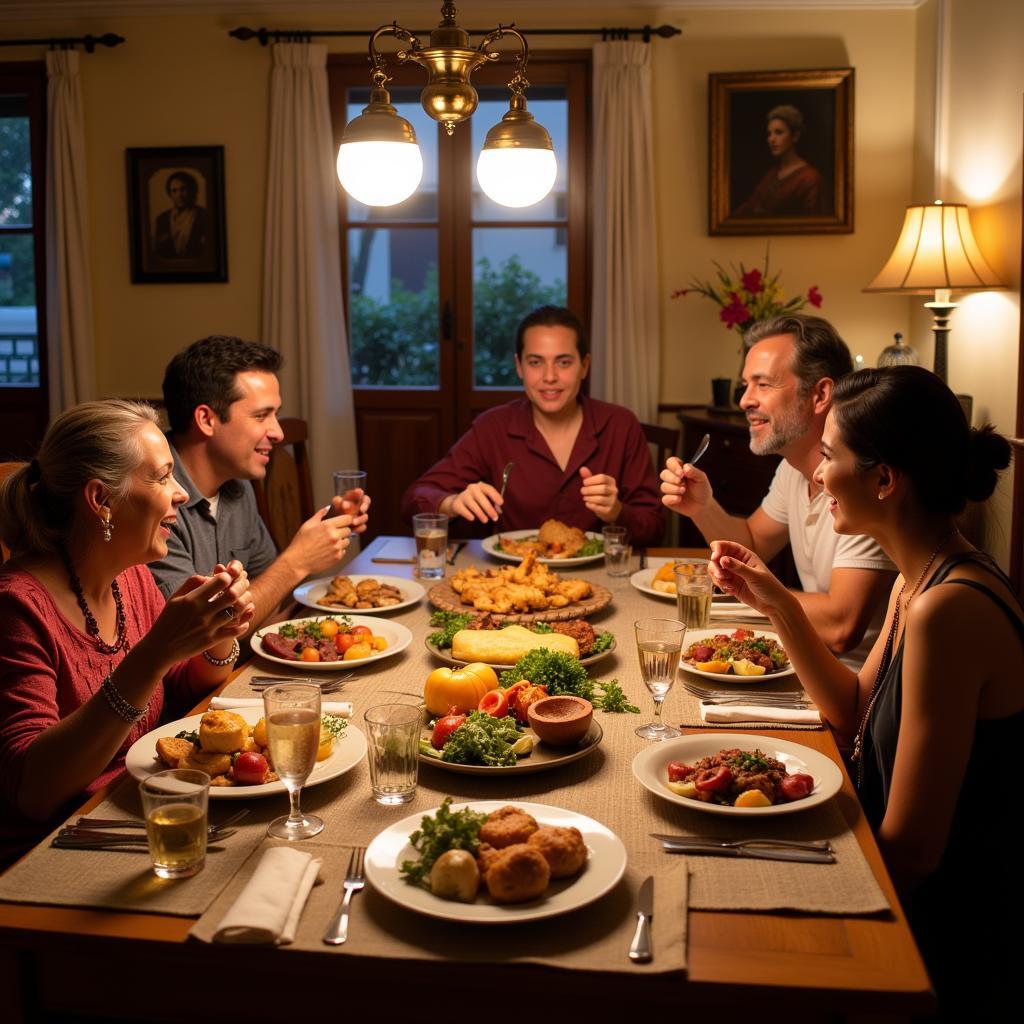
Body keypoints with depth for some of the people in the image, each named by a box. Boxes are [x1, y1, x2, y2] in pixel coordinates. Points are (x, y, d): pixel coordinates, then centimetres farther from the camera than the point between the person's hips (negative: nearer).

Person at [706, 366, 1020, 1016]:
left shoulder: (948, 609, -29)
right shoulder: (918, 582, 2)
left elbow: (910, 850, -25)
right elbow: (855, 714, 12)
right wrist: (779, 605, 2)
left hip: (951, 949, -8)